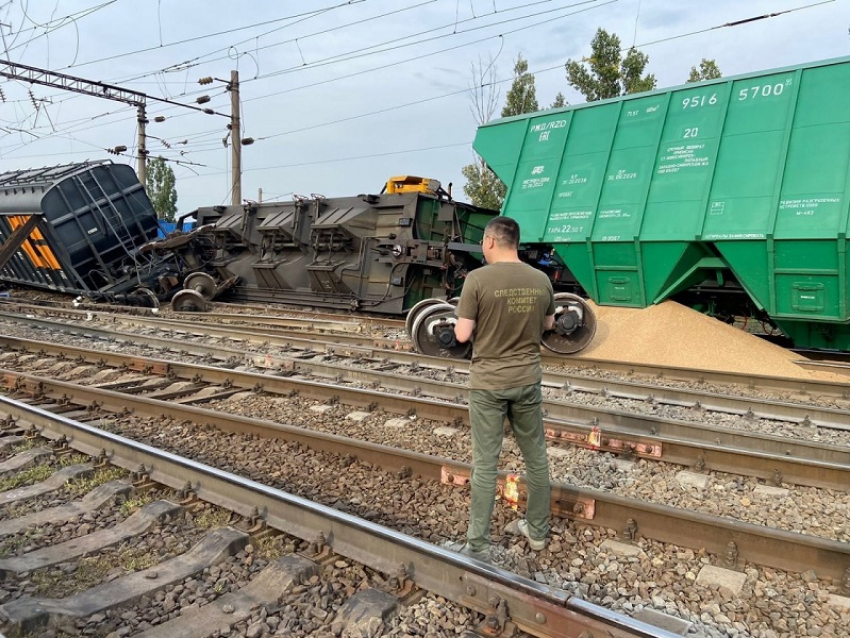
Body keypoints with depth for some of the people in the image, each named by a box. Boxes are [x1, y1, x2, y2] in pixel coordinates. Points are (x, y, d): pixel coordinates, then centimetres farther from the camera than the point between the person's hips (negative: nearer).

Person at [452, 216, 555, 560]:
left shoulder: (478, 279, -15)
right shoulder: (541, 280, -1)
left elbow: (462, 335, -13)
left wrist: (464, 320, 7)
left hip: (488, 383, -4)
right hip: (527, 380, 4)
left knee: (485, 464, 4)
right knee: (536, 457, 17)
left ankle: (478, 545, 13)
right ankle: (537, 531, 31)